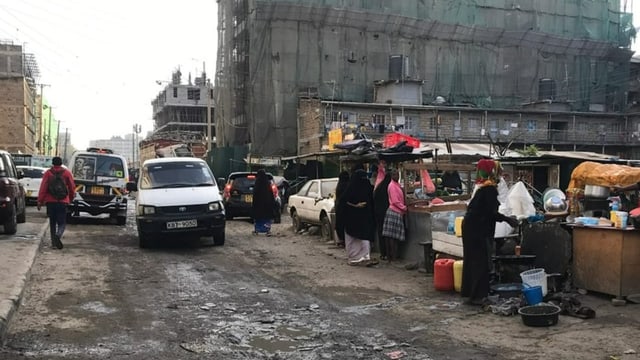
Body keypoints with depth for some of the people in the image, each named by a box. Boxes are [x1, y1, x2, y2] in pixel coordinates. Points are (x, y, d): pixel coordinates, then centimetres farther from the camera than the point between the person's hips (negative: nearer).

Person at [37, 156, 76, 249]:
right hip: (63, 202, -1)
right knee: (62, 222, 2)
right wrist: (71, 198, 22)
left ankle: (54, 241, 14)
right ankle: (58, 235, -27)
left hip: (50, 202, 1)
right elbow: (72, 187, 6)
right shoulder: (67, 173, 1)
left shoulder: (48, 173, 0)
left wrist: (40, 201, 0)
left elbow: (43, 188, -4)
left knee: (52, 222, 13)